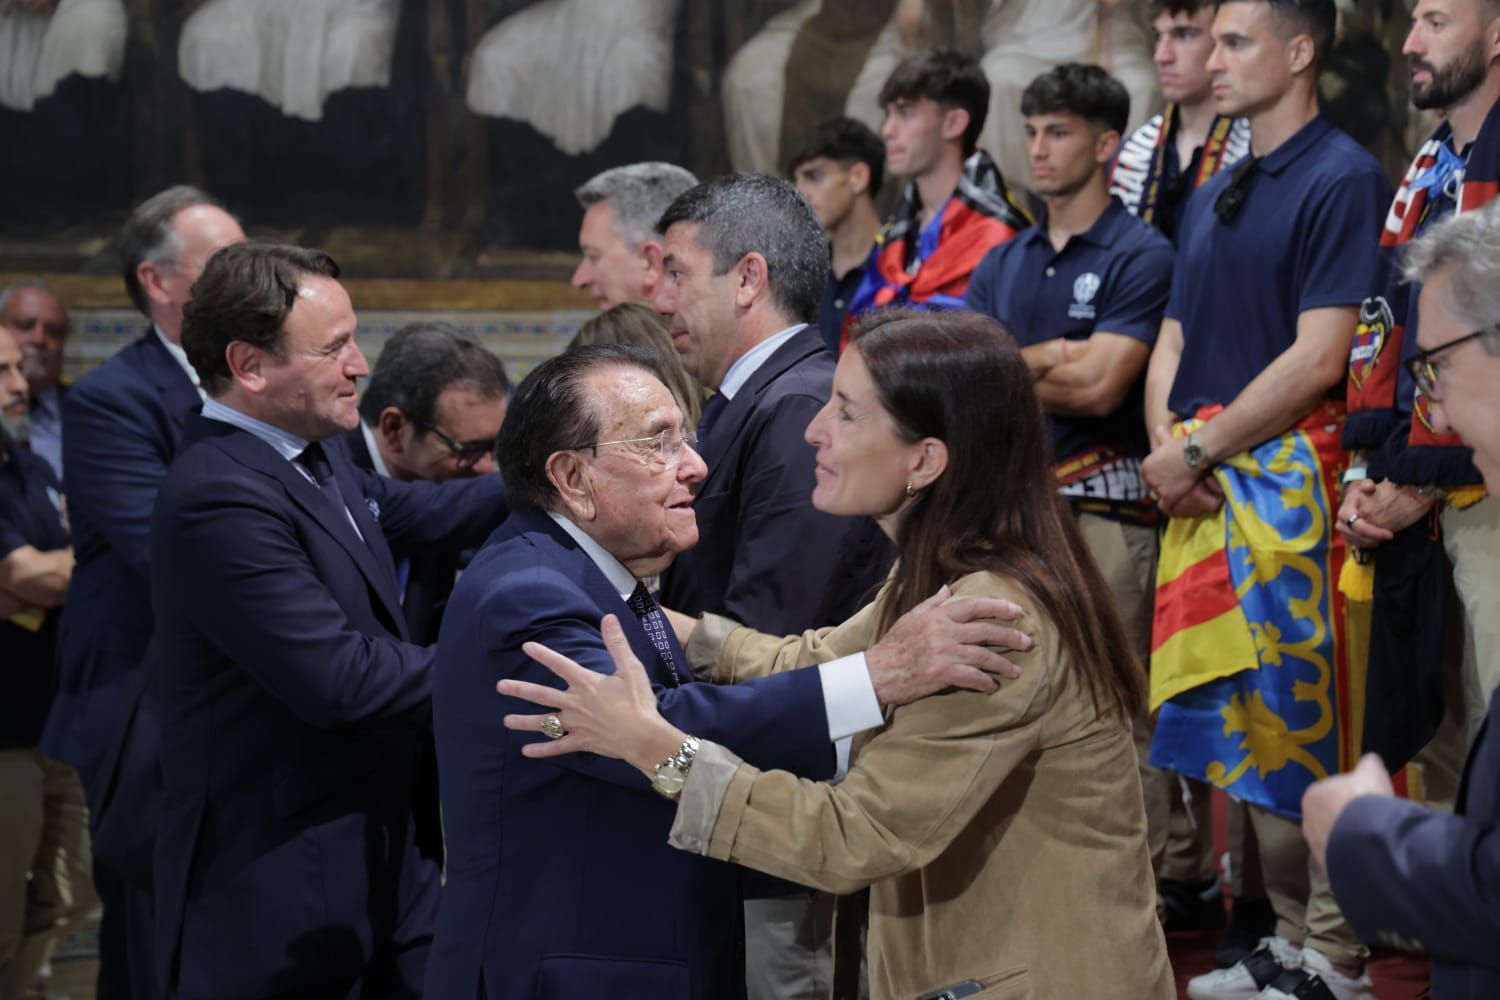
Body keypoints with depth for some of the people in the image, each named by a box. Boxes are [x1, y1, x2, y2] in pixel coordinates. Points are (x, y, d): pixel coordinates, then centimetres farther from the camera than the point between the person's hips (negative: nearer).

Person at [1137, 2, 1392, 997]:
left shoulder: (1343, 179, -8)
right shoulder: (1215, 194, 18)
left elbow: (1318, 359, -15)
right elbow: (1175, 335, 19)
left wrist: (1201, 450, -13)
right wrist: (1166, 437, -1)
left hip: (1293, 479, -8)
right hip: (1206, 488, 8)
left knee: (1306, 721, -5)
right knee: (1244, 717, 9)